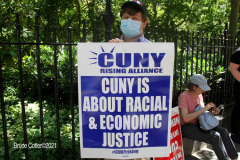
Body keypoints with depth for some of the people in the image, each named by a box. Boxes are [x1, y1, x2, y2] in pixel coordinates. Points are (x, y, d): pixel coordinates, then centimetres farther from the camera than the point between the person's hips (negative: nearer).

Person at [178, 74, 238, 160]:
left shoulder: (199, 95, 5)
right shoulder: (183, 96, -20)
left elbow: (201, 113, 14)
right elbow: (186, 118, -28)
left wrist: (212, 112, -8)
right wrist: (204, 109, -26)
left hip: (197, 124, 8)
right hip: (186, 127, -8)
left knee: (223, 131, -6)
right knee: (215, 136, -20)